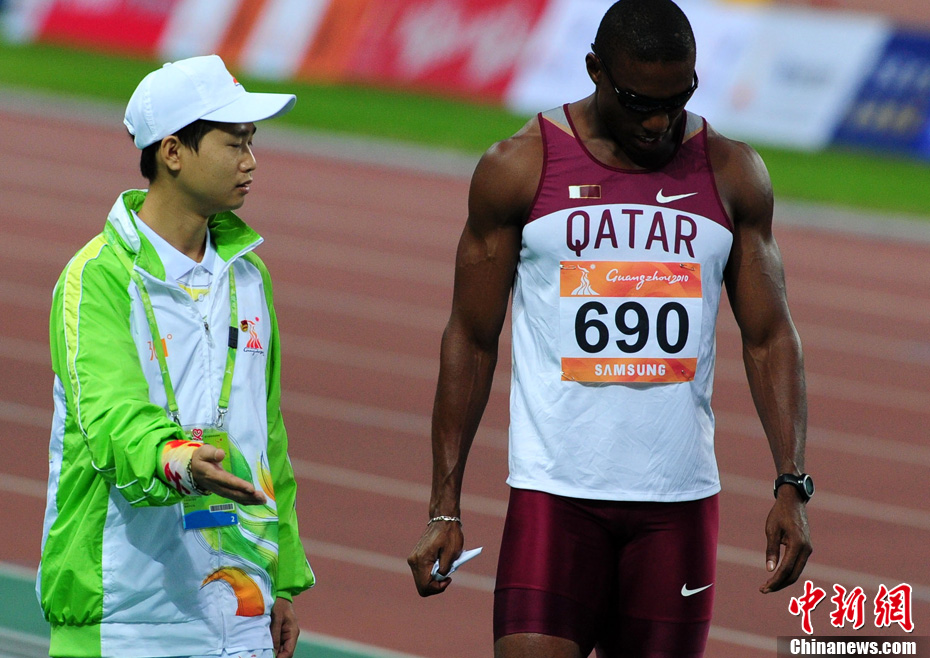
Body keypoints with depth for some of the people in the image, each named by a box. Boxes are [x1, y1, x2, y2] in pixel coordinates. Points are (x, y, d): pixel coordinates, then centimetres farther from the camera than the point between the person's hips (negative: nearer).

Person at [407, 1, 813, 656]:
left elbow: (769, 338, 10)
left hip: (681, 503, 2)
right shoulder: (520, 168, -1)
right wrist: (445, 507, 0)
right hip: (555, 497, -2)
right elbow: (472, 341, 3)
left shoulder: (731, 174, 6)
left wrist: (792, 486, -2)